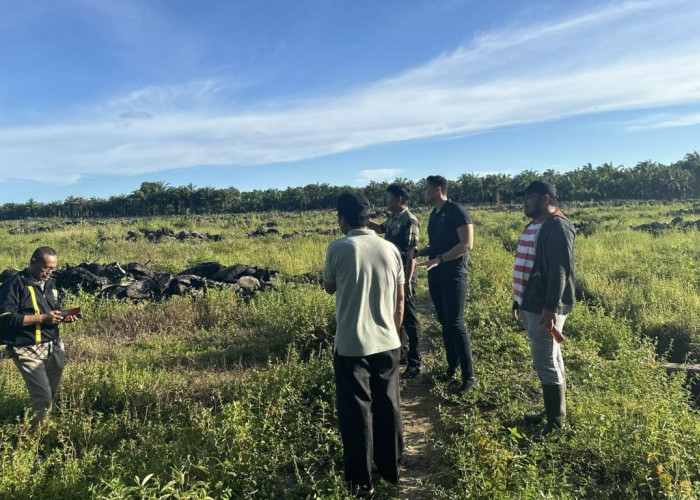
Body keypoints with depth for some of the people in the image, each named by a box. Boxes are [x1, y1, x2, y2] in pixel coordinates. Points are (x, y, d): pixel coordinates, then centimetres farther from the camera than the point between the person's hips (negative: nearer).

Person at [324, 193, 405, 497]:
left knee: (356, 413, 9)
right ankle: (391, 470, 35)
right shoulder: (390, 249, 1)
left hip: (351, 347, -4)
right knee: (388, 408, 18)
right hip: (388, 345, 4)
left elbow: (329, 288, 7)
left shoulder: (338, 248, -11)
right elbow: (400, 302, 6)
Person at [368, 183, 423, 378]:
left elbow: (412, 254, -21)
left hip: (403, 276, -9)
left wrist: (408, 281, -23)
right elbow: (381, 228, 32)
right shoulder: (393, 218, 9)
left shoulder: (410, 221, -18)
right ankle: (401, 353, 33)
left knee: (409, 318, -1)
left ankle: (415, 362, 10)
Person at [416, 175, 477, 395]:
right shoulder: (434, 215, 14)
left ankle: (469, 377, 0)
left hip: (453, 274, -8)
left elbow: (467, 244, -18)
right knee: (444, 322, 12)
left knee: (455, 324, -9)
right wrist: (418, 252, 3)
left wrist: (439, 259, -24)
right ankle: (452, 366, 25)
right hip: (436, 275, 8)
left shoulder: (457, 212, -11)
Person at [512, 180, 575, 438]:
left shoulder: (557, 227, -14)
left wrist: (550, 308, -26)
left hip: (545, 309, -10)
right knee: (550, 360, 18)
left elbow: (559, 271, -22)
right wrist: (519, 301, 21)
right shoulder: (533, 226, 16)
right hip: (531, 305, 10)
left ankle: (556, 423, 8)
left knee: (547, 363, -4)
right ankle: (552, 410, 30)